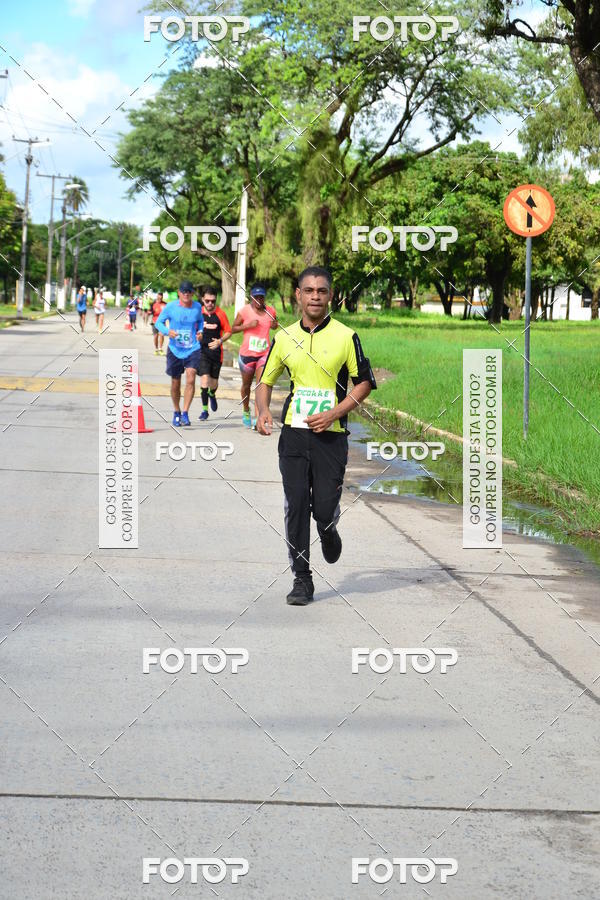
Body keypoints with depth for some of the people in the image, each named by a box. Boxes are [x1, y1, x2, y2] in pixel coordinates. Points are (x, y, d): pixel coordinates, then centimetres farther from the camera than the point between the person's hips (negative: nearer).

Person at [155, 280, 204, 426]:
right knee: (175, 384, 10)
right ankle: (176, 412, 32)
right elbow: (159, 322, 2)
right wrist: (167, 331, -18)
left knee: (190, 380, -18)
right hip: (175, 350, 0)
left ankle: (185, 413, -13)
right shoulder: (170, 307, -6)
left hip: (193, 350, 0)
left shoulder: (197, 307, 1)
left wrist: (200, 332, 0)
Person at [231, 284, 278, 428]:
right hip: (247, 354, 0)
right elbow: (233, 328, -1)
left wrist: (275, 324, -2)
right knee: (246, 385, 16)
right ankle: (246, 412, 40)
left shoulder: (270, 311, 2)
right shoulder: (245, 311, -6)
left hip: (264, 354, 1)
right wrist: (248, 325, -16)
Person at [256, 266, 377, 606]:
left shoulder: (345, 336, -2)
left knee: (324, 508, -4)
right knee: (296, 507, -3)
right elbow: (266, 380, 19)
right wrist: (264, 411, 0)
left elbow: (365, 382, 2)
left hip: (330, 435, -2)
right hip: (294, 434, 2)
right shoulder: (284, 338, 7)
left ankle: (329, 531, 33)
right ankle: (302, 579, 5)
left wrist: (334, 413, -10)